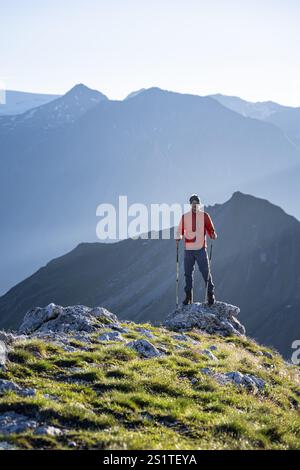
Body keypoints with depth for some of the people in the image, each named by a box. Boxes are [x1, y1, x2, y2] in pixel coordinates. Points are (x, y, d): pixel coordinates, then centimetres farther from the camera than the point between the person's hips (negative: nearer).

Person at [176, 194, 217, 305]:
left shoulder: (204, 215, 5)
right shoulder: (184, 217, 9)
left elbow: (210, 229, 5)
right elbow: (180, 230, 11)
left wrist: (213, 235, -16)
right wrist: (178, 237, -10)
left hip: (201, 249, -2)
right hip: (188, 249, 2)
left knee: (206, 272, -4)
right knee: (188, 273, 5)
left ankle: (210, 294, 5)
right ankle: (188, 296, 12)